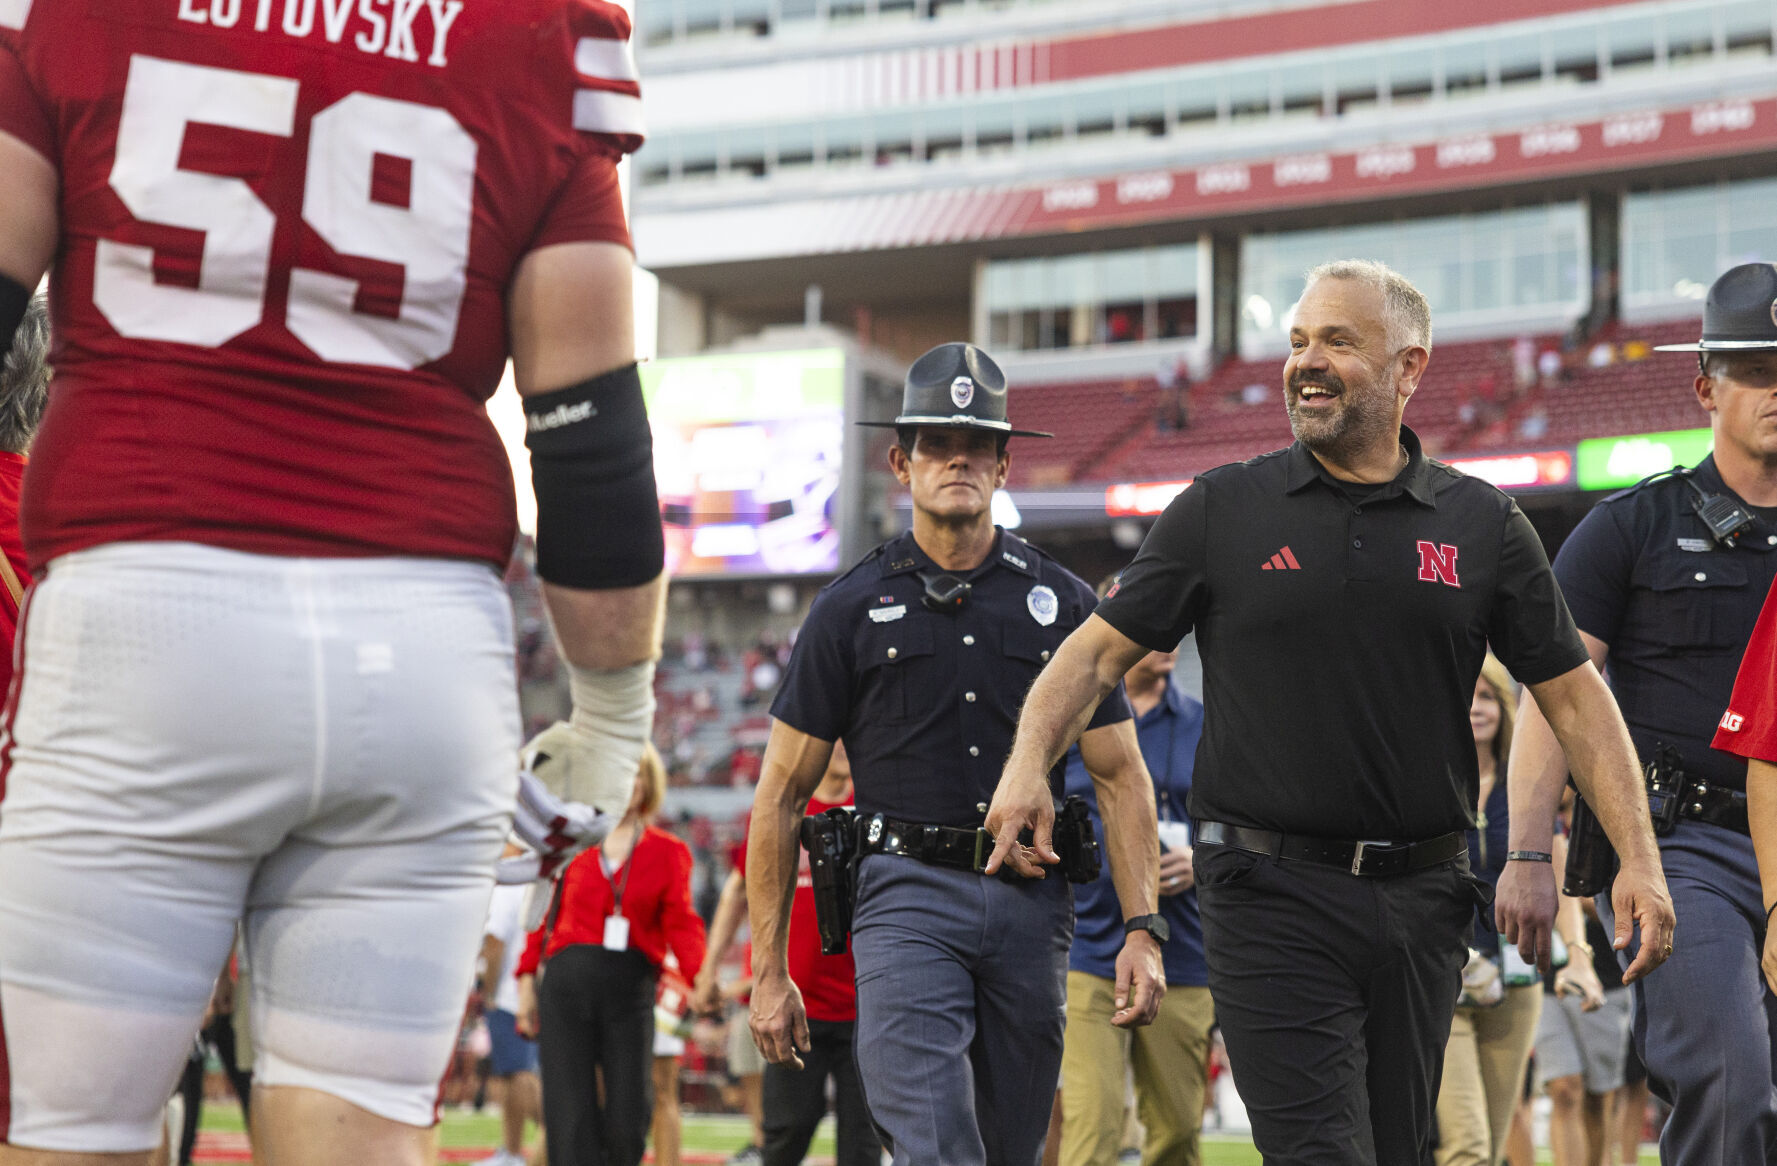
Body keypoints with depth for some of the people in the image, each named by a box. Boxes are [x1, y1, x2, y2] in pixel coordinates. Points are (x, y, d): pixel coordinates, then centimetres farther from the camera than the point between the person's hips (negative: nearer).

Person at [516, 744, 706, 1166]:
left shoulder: (668, 852, 11)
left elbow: (680, 922, 1)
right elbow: (543, 915, 13)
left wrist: (702, 973, -17)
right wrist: (527, 981, 6)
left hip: (630, 989, 0)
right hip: (566, 982, 0)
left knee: (629, 1120, -6)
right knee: (571, 1117, -7)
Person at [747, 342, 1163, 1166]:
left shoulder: (1060, 602, 9)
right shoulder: (852, 609, 5)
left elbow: (1120, 776, 9)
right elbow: (781, 796, 6)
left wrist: (1142, 928, -5)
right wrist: (768, 970, 1)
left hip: (1031, 903, 3)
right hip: (907, 894, -2)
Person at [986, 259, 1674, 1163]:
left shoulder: (1482, 526, 7)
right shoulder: (1222, 510, 4)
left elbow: (1574, 695, 9)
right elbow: (1099, 652, 5)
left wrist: (1637, 858, -1)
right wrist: (1029, 761, -14)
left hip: (1421, 895, 3)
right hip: (1270, 893, -2)